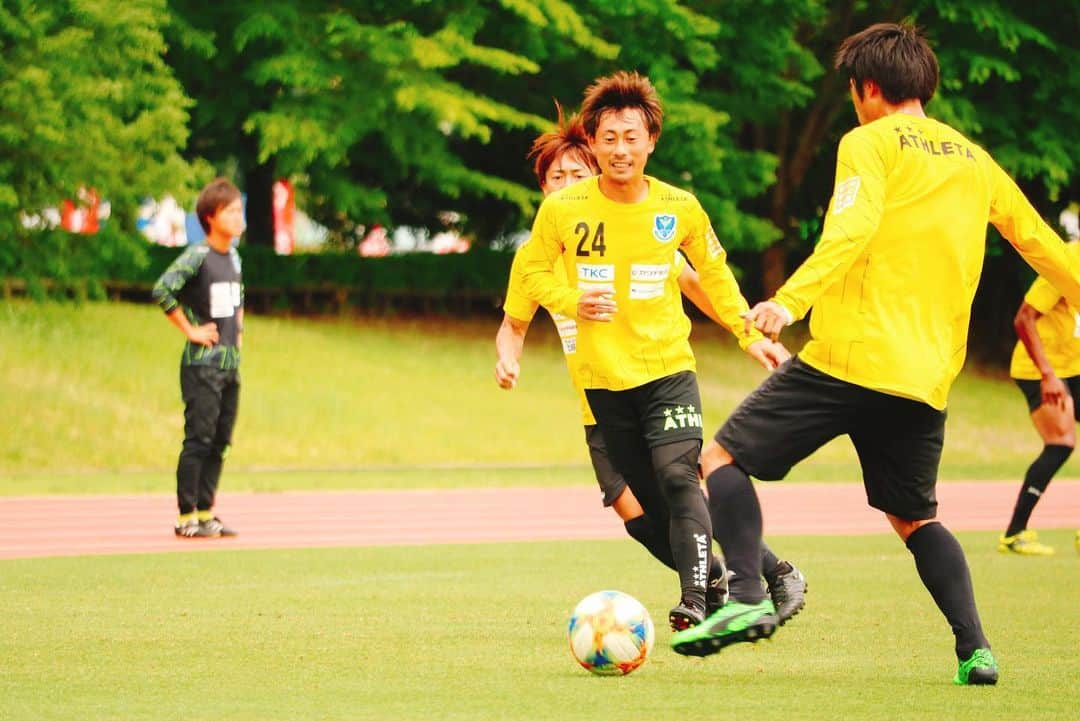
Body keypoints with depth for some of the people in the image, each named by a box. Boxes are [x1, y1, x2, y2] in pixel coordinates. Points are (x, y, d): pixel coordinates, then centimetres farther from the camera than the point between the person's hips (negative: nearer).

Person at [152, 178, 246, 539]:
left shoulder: (234, 259, 13)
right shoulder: (197, 257, -11)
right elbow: (162, 290, -23)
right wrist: (190, 330, -17)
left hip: (230, 363, 8)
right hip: (203, 363, -8)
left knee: (219, 442, 9)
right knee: (198, 439, -7)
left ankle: (206, 513, 15)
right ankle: (186, 517, -4)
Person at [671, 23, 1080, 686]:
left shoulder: (870, 143, 0)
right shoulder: (977, 161, 18)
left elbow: (850, 232, -18)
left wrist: (791, 301, -29)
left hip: (850, 357, -6)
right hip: (927, 377, 6)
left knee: (724, 457, 3)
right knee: (915, 518, 20)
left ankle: (745, 597, -15)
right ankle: (975, 648, 3)